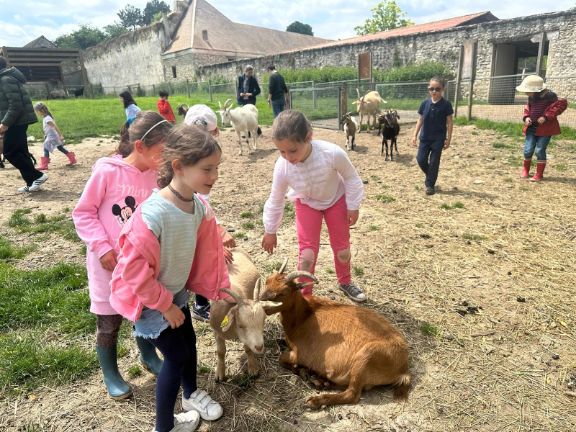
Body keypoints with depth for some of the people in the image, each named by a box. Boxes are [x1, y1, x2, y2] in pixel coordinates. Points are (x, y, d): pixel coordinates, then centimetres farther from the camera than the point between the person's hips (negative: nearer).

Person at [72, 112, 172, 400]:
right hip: (109, 263, -4)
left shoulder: (157, 176, -7)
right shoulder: (107, 171, -20)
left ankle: (148, 357, 46)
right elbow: (83, 213, -10)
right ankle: (110, 374, 37)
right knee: (109, 322, 12)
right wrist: (102, 247, -18)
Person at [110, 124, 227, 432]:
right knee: (177, 355, 5)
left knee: (189, 340, 23)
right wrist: (164, 305, -18)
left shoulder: (199, 206, -13)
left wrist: (218, 287, 7)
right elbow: (133, 269, -28)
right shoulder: (153, 214, -36)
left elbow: (206, 251, 2)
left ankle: (191, 393, 53)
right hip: (148, 299, -7)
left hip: (176, 291, 7)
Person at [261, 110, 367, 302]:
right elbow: (275, 200, -13)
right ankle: (304, 293, 16)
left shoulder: (332, 153, -37)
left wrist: (353, 206, -8)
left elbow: (351, 177, -16)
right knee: (307, 252, -7)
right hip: (307, 204, 0)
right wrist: (270, 231, -3)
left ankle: (345, 281, 40)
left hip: (336, 199, 0)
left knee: (342, 247, 12)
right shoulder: (282, 167, -30)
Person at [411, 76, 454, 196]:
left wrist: (448, 139, -6)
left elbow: (450, 122, -4)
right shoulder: (425, 103, -1)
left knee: (434, 162, 1)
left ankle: (430, 185, 13)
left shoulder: (446, 104, -9)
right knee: (421, 160, 3)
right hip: (425, 137, 3)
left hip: (438, 139, -3)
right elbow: (420, 120, 6)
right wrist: (415, 135, 1)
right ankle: (430, 176, 30)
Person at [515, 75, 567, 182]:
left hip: (545, 128, -5)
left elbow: (562, 103, -17)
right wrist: (526, 117, -2)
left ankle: (539, 174, 6)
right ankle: (525, 170, 24)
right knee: (528, 150, 0)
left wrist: (546, 116, -23)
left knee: (540, 150, -7)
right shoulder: (531, 98, 4)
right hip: (532, 127, 5)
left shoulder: (549, 96, -15)